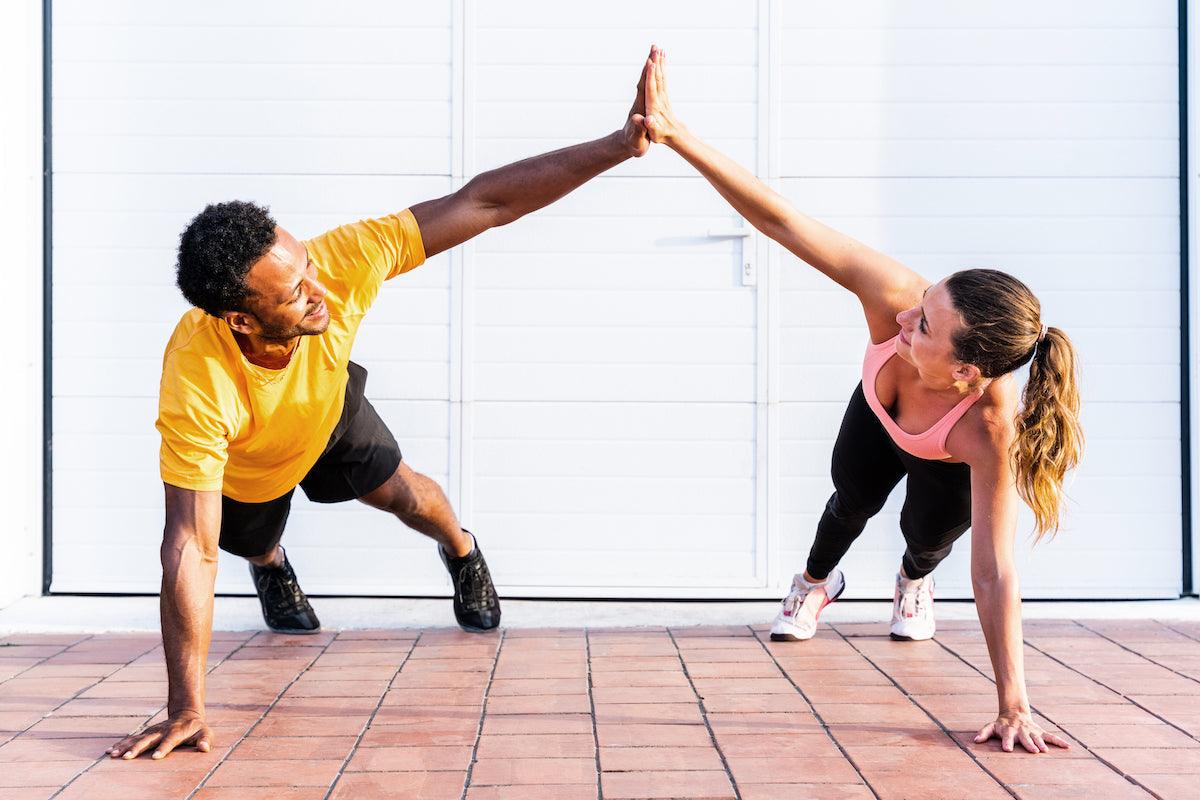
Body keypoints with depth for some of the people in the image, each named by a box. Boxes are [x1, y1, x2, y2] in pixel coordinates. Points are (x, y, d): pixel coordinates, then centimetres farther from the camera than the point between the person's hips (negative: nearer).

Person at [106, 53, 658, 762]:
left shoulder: (340, 262, -43)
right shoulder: (198, 383, -48)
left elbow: (483, 202, -41)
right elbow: (192, 550, -46)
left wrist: (620, 145, -46)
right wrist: (187, 710, -47)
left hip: (329, 409, 2)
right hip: (241, 465, -1)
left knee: (403, 493, 16)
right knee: (253, 542, 22)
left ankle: (462, 551, 53)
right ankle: (272, 569, 63)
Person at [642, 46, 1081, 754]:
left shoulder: (990, 426, -49)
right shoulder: (897, 299, -48)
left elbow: (995, 572, -48)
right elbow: (784, 221, -50)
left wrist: (1014, 707, -47)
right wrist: (677, 134, -55)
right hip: (880, 410, 2)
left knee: (935, 523, -9)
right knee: (854, 499, 6)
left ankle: (917, 580, 34)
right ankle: (817, 582, 45)